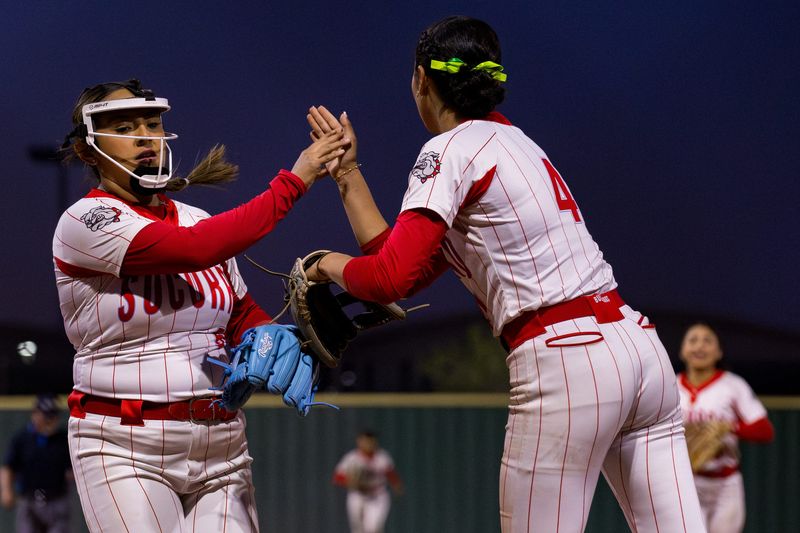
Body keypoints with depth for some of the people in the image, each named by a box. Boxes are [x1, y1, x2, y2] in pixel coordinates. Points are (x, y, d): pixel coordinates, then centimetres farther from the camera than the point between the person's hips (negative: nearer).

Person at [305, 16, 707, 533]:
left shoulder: (449, 152, -2)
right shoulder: (512, 140, 23)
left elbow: (392, 279, -12)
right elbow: (412, 269, 23)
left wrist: (333, 265, 9)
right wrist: (348, 174, 28)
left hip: (562, 360, -8)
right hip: (638, 342, 8)